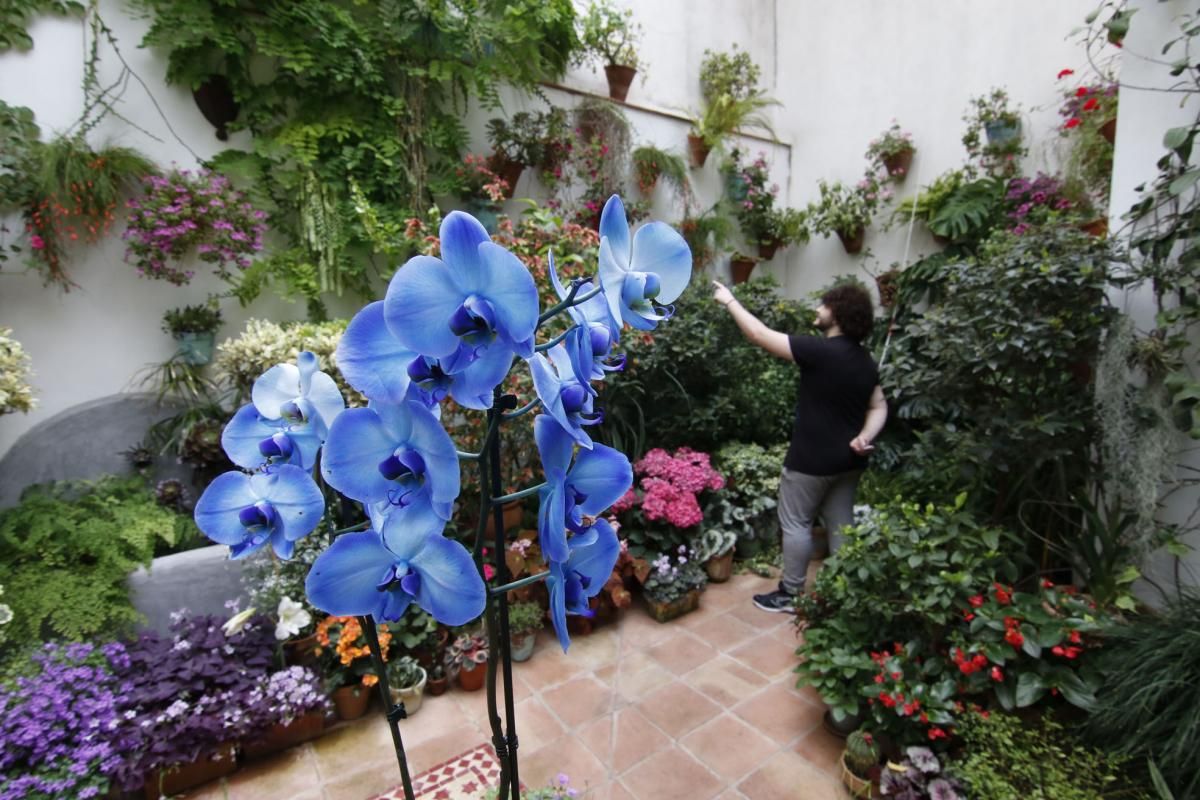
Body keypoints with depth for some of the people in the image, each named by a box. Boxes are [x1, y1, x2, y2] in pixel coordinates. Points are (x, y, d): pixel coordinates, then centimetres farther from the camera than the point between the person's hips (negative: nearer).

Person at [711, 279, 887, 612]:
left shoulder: (820, 351, -20)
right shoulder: (866, 360, 7)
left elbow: (759, 335, -18)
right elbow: (879, 406, 11)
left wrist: (729, 301, -7)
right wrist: (865, 436, -4)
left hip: (812, 458, -8)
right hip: (848, 459, 8)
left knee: (796, 523, 5)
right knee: (841, 524, 16)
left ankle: (790, 594, 16)